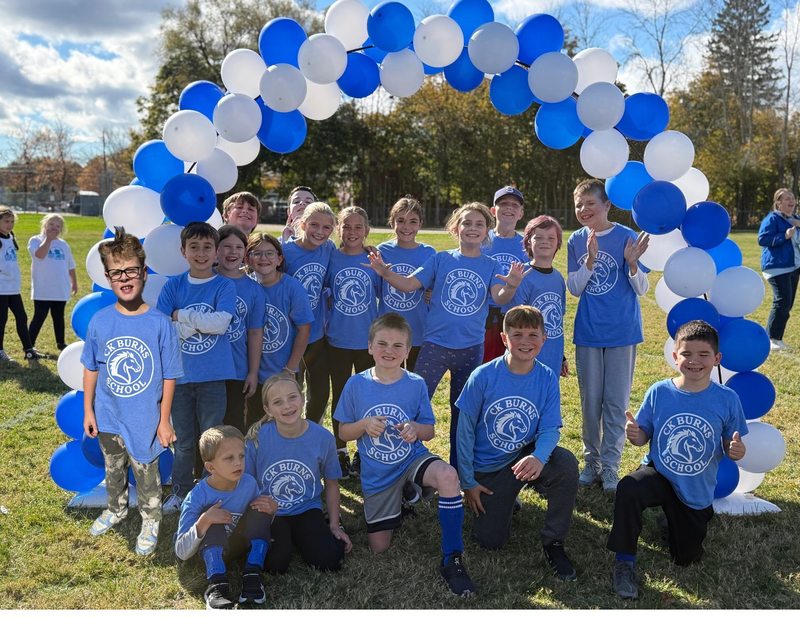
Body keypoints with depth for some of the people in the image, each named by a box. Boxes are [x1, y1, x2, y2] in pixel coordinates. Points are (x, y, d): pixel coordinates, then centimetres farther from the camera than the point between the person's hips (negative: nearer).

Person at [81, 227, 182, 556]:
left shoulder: (159, 323, -16)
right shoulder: (99, 321, -8)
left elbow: (169, 377, -10)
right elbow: (91, 369, 3)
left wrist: (164, 420, -8)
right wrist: (88, 410, 5)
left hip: (144, 419, -3)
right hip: (108, 417, 3)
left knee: (146, 474, 13)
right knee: (113, 470, 24)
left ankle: (151, 521, 36)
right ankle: (116, 509, 50)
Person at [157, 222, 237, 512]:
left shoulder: (225, 286, -2)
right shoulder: (173, 286, 3)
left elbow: (220, 324, -17)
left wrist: (181, 315, -10)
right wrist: (200, 322, -12)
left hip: (213, 376, -2)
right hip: (180, 375, 2)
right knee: (184, 441, 15)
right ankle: (180, 493, 32)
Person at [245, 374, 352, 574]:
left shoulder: (323, 437, -12)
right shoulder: (257, 437, -16)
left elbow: (331, 484, 4)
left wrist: (334, 525, 4)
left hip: (307, 510, 1)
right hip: (268, 513, -1)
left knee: (330, 560, -20)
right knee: (275, 563, -24)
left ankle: (300, 537, 13)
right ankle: (282, 537, 11)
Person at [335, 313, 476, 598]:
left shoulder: (416, 384, -7)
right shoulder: (356, 384, -7)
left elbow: (429, 431, 0)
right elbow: (343, 432, 0)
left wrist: (415, 428, -23)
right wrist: (364, 426, -22)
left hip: (412, 458, -1)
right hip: (377, 474, 1)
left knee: (448, 475, -35)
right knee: (379, 547, 4)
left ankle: (452, 559, -21)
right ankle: (399, 502, 36)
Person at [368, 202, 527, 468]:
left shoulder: (491, 266, 2)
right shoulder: (441, 260, 0)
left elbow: (499, 298, -14)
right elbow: (409, 284, -8)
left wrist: (511, 287, -36)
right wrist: (385, 273, -26)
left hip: (471, 348, 1)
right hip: (435, 344, -1)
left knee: (463, 411, 13)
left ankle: (458, 468, 28)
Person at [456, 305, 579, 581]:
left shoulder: (547, 378, -11)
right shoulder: (483, 376, -17)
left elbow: (550, 429, -14)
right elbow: (465, 430, -9)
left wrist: (539, 457, -38)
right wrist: (468, 482, -6)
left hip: (527, 457, 1)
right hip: (489, 467, -1)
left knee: (567, 463, -31)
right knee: (490, 541, -5)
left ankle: (553, 543, -10)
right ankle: (504, 499, 30)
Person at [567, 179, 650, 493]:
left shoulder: (628, 237, -7)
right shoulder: (576, 241, 2)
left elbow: (641, 289, -5)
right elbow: (574, 288, -3)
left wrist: (632, 263, -25)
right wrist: (590, 259, -18)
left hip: (621, 331, -2)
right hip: (588, 332, 3)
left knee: (616, 402, 5)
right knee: (590, 401, 11)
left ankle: (610, 466, 16)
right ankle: (592, 461, 25)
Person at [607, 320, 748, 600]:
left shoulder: (727, 399, -12)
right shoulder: (658, 392, -12)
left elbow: (731, 447, -3)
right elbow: (644, 437, -3)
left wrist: (737, 450, -27)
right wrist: (635, 435, -26)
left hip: (697, 491, 1)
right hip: (659, 473, -1)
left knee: (686, 558, 11)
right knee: (627, 489, -35)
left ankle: (675, 516, 44)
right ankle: (625, 561, -14)